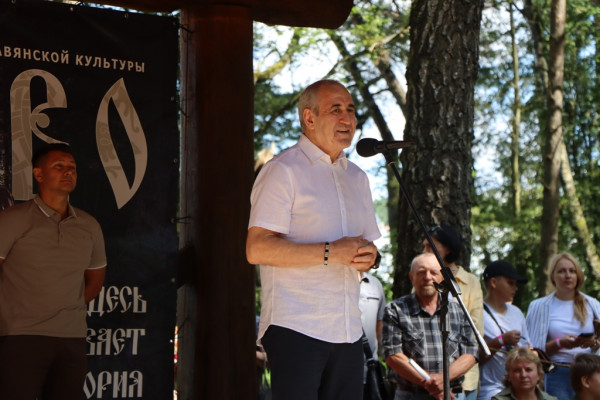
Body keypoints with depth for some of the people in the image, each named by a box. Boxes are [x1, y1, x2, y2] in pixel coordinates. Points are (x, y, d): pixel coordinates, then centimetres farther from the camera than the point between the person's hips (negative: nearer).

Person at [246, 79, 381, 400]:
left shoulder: (357, 177, 21)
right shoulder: (283, 171, -4)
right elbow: (257, 249, -13)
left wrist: (367, 256, 0)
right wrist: (330, 252, -18)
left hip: (348, 331, 7)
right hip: (295, 326, -7)